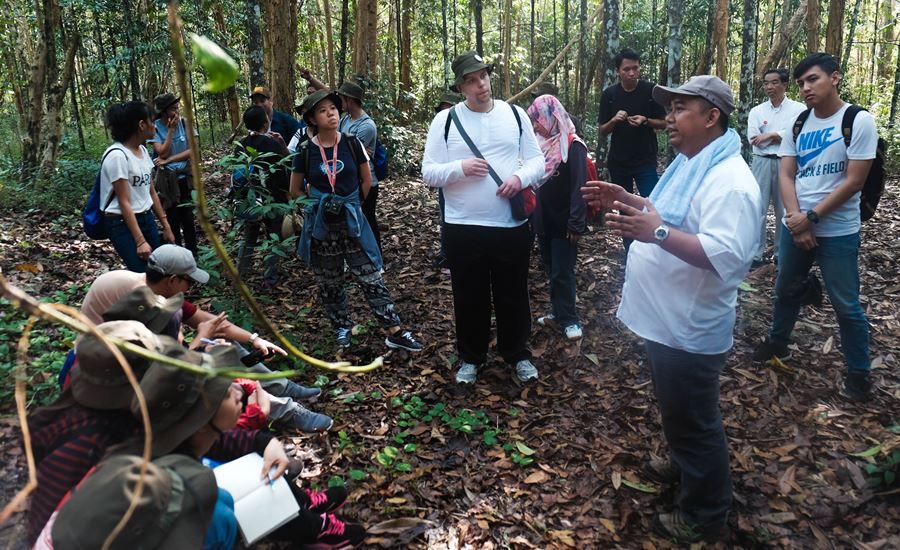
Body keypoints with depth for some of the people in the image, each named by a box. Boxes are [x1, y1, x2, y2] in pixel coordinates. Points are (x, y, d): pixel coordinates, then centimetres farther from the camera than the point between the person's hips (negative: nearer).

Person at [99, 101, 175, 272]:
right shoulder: (117, 155, -19)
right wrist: (140, 241, -21)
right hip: (122, 223, -8)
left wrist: (166, 225, 12)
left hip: (146, 218, 8)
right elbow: (124, 202, -19)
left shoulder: (143, 150, 7)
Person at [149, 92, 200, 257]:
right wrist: (171, 130, -19)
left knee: (188, 216, 2)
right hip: (167, 179, -1)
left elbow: (193, 150, -8)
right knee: (173, 218, 7)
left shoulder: (185, 123, -3)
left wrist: (169, 160, -14)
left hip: (186, 177, 1)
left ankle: (192, 254, 12)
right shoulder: (155, 128, -7)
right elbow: (162, 153, -15)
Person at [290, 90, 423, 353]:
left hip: (352, 222, 0)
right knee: (330, 284, 10)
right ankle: (343, 328, 29)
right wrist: (318, 206, 8)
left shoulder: (352, 143, -4)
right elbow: (296, 190, 8)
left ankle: (395, 332, 5)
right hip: (321, 227, 0)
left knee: (371, 278, 1)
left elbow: (366, 179, 10)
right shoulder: (305, 150, -5)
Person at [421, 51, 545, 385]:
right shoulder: (445, 120, -2)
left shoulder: (515, 114, 5)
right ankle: (470, 357, 31)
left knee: (513, 295, 14)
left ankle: (518, 354, 33)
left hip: (512, 225, 2)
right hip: (463, 228, -1)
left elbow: (537, 160, 7)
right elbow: (429, 172, -3)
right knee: (469, 298, 11)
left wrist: (521, 177, -15)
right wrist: (461, 167, -21)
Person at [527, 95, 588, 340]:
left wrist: (576, 224, -21)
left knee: (562, 272, -1)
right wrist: (532, 216, 9)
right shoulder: (543, 144, 7)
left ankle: (570, 319, 12)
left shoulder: (572, 146, -14)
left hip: (563, 223, -7)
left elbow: (579, 188, -18)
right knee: (551, 269, 15)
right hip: (544, 221, 7)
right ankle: (560, 312, 28)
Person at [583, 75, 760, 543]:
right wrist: (626, 200, 9)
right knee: (677, 411, 28)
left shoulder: (728, 180, -25)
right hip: (665, 321, 10)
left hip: (689, 331, -10)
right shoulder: (690, 164, 9)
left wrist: (657, 233, -38)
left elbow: (726, 257, -34)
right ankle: (684, 466, 51)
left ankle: (706, 515, 25)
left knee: (693, 420, 6)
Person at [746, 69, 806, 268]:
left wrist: (770, 135, -10)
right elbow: (753, 138, -5)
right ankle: (756, 254, 5)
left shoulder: (798, 108, 2)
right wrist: (782, 137, -6)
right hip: (762, 163, 2)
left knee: (785, 210, 8)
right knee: (758, 209, -1)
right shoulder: (756, 111, 8)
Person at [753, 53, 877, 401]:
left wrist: (811, 217, -16)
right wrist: (796, 219, -13)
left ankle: (859, 372, 18)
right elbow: (785, 175, 0)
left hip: (837, 232, -5)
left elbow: (854, 181, -14)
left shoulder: (859, 121, -11)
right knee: (785, 290, 19)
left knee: (846, 304, 3)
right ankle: (778, 343, 40)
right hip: (795, 226, 5)